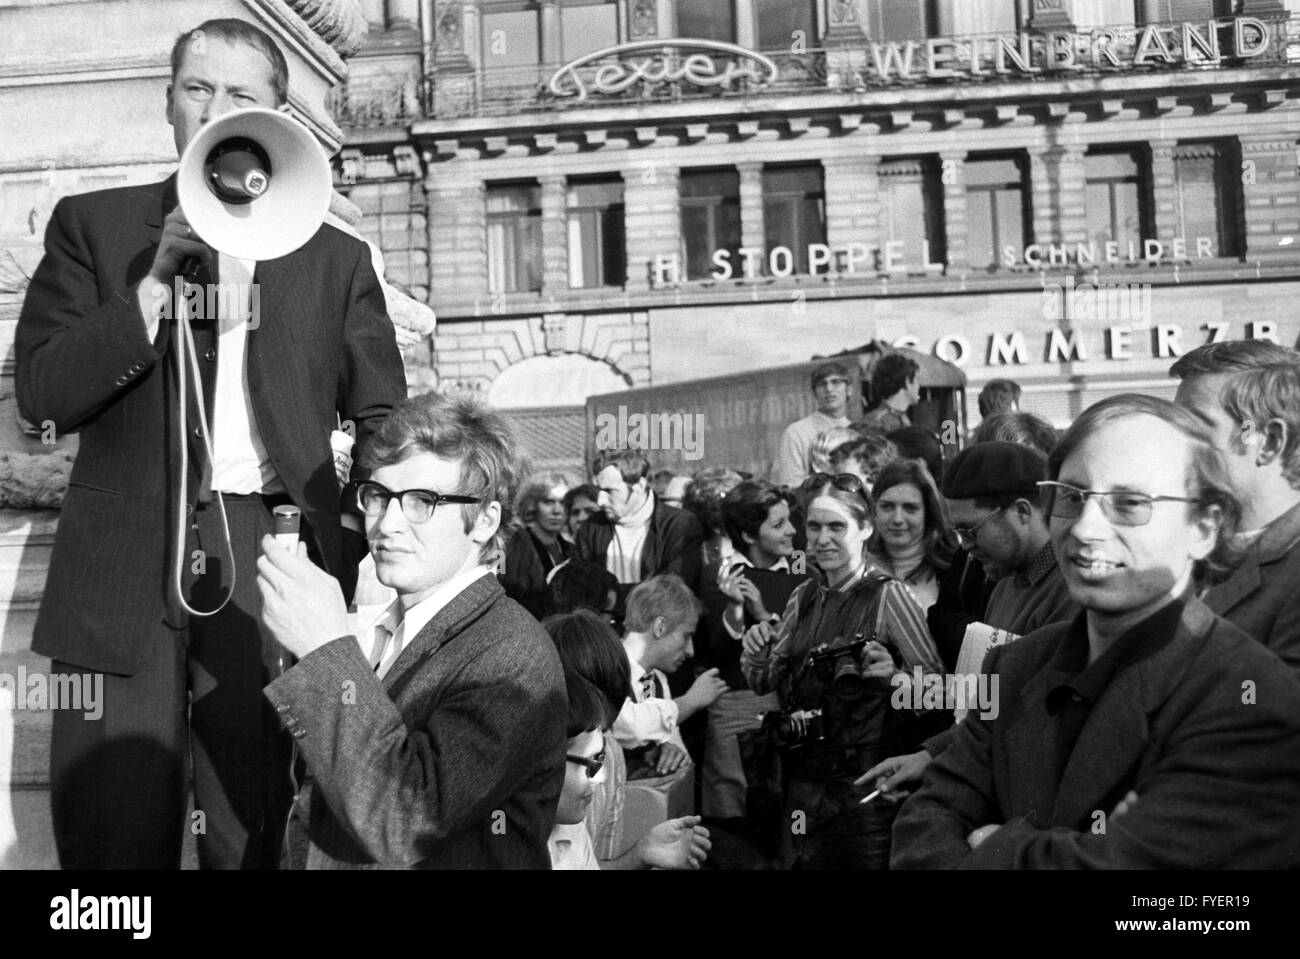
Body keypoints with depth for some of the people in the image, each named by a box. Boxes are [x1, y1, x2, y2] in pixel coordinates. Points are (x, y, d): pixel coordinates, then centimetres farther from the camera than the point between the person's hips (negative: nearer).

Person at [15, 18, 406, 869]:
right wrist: (157, 282, -10)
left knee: (250, 840, 2)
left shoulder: (337, 257, 11)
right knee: (113, 842, -1)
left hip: (269, 562, 0)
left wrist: (370, 574, 0)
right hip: (123, 564, 0)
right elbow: (40, 392, 0)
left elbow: (385, 424, 12)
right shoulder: (92, 224, 10)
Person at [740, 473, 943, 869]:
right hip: (803, 781, 5)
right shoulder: (803, 597, 6)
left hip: (865, 782, -5)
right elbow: (767, 684, 14)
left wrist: (895, 677, -28)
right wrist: (755, 655, -7)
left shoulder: (888, 595, -10)